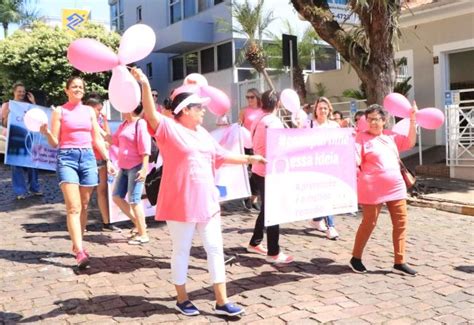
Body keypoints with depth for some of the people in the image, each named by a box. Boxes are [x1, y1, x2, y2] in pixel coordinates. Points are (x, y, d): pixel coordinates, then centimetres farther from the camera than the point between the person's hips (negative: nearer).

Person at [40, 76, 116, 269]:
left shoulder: (89, 111, 14)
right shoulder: (59, 111, 3)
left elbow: (97, 139, 16)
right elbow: (55, 143, 0)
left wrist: (108, 160, 11)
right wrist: (46, 132, -20)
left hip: (88, 157, 4)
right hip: (67, 158, -4)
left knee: (84, 206, 7)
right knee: (73, 207, -13)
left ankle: (76, 245, 21)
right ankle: (80, 251, -19)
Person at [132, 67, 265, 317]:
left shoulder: (202, 133, 14)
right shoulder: (169, 129, -8)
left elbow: (221, 156, 23)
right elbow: (151, 114, -26)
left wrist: (249, 159, 23)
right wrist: (145, 85, -39)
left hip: (206, 201, 7)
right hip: (180, 204, -7)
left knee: (215, 248, 7)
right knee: (181, 251, 7)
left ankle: (221, 301, 16)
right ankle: (182, 299, 25)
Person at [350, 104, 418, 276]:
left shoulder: (390, 136, 10)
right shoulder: (362, 137, -7)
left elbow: (410, 142, 14)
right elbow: (355, 161, -15)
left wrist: (412, 121, 7)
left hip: (396, 187, 6)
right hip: (373, 189, -6)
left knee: (401, 222, 5)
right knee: (369, 223, 2)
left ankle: (399, 262, 14)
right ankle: (356, 258, 20)